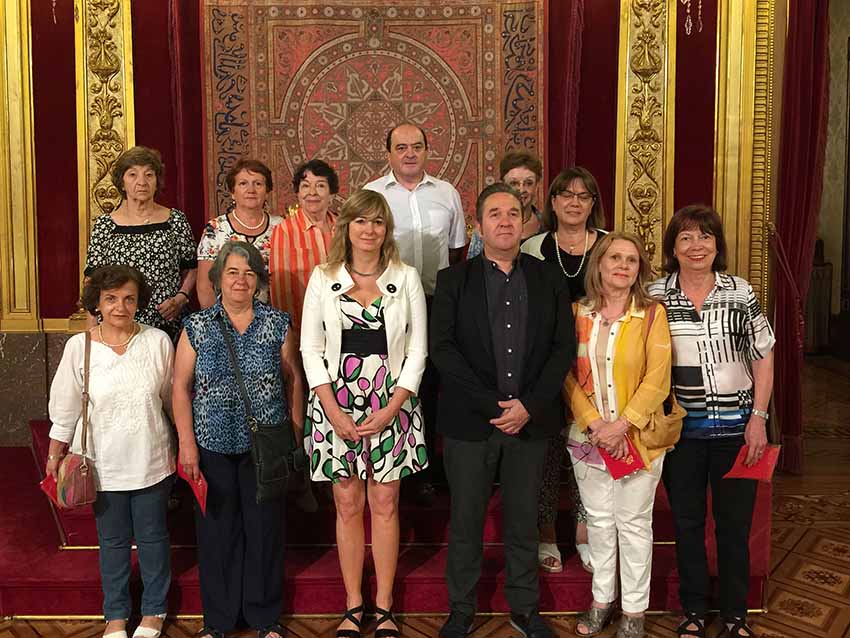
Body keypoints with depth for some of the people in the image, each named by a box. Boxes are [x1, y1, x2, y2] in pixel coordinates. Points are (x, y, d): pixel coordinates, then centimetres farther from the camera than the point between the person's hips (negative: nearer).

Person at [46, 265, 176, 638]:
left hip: (151, 461, 0)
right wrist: (54, 456, 5)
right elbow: (65, 408, 0)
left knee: (153, 536, 14)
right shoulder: (79, 346, -8)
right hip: (103, 464, 0)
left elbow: (174, 398, 2)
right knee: (112, 540, 14)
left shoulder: (158, 341, -9)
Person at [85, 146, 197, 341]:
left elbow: (191, 268, 11)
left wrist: (181, 298, -7)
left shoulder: (176, 220, 4)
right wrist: (92, 334, -2)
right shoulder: (104, 225, 3)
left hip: (170, 325, 1)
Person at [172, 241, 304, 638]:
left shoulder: (277, 324, 2)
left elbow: (292, 380, 6)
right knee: (217, 530, 8)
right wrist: (187, 444, -5)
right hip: (213, 446, 0)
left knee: (265, 529, 8)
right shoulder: (197, 327, 1)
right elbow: (181, 386, 1)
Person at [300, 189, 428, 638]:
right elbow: (311, 349, 1)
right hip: (336, 405, 0)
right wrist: (333, 412, -8)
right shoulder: (323, 278, 2)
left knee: (385, 505, 6)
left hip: (391, 405, 0)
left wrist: (390, 409, -9)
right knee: (348, 506, 7)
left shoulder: (406, 278, 1)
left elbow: (417, 350, 0)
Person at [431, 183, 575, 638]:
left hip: (531, 419, 2)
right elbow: (441, 347, -7)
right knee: (466, 519, 8)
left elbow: (563, 347, 2)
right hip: (469, 420, -1)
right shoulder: (453, 280, 2)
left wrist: (529, 405, -10)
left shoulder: (549, 280, 7)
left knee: (523, 519, 12)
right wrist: (493, 404, -14)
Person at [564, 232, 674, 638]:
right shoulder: (578, 313, 1)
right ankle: (602, 600, 31)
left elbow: (657, 381, -11)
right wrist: (594, 425, -12)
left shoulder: (652, 314, -7)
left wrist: (621, 425, -17)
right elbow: (568, 376, -1)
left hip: (637, 436, -2)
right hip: (588, 436, 3)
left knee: (633, 523, 8)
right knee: (598, 520, 14)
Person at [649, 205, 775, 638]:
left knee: (735, 525, 9)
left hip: (736, 427, 0)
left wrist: (758, 417, -2)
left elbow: (763, 357, 4)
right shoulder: (655, 296, -3)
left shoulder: (741, 292, -1)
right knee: (687, 523, 11)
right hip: (680, 427, 0)